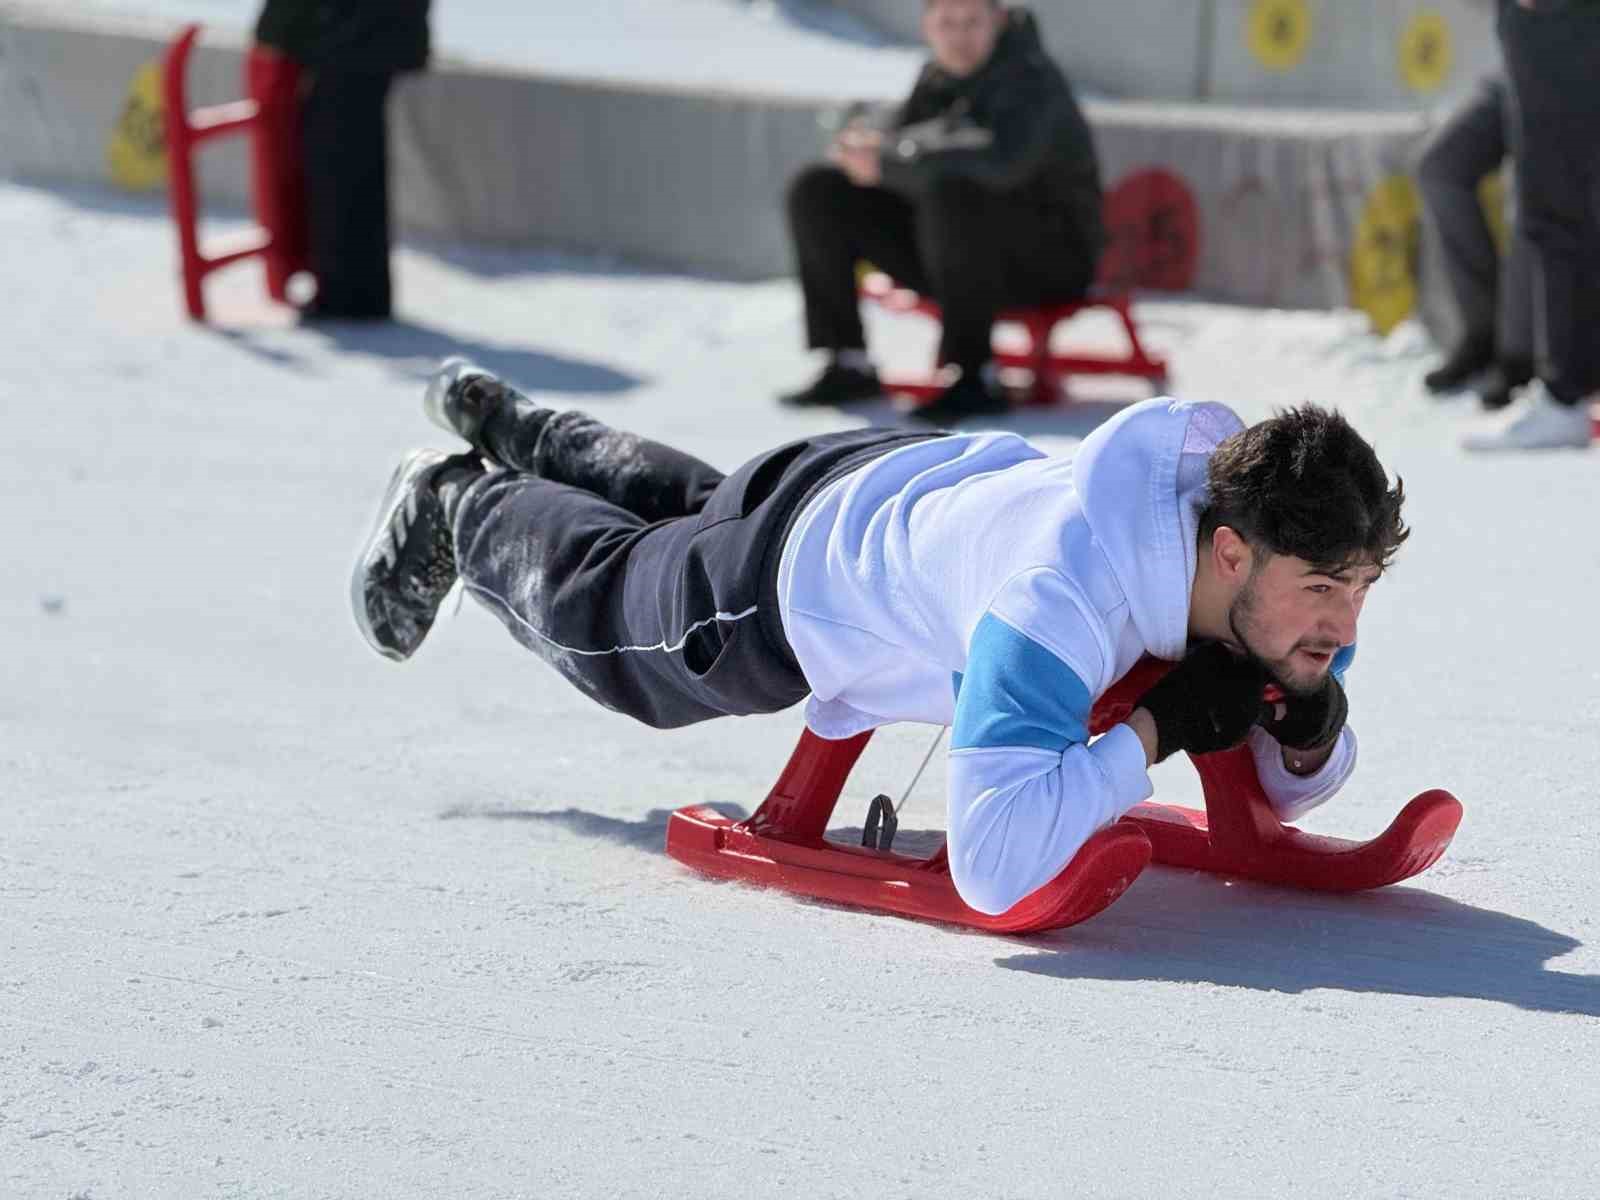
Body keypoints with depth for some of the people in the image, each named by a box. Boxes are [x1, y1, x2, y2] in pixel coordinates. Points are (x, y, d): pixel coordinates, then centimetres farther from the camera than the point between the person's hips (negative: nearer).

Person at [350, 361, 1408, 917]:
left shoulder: (1294, 558, -28)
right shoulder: (1066, 600, -50)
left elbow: (1284, 794, -11)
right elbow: (992, 863, -58)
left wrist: (1312, 730, -34)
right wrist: (1157, 726, -50)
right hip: (801, 579, -6)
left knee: (687, 510, 37)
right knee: (598, 603, 28)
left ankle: (513, 429, 63)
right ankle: (453, 507, 57)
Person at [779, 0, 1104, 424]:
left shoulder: (1031, 79, -18)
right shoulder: (937, 77, 7)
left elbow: (1002, 164, -36)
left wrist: (888, 165, -32)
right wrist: (867, 141, -14)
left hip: (1050, 258, -8)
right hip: (962, 246, 8)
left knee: (950, 194, -39)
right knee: (818, 193, 0)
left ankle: (975, 377, -31)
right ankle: (847, 363, 1)